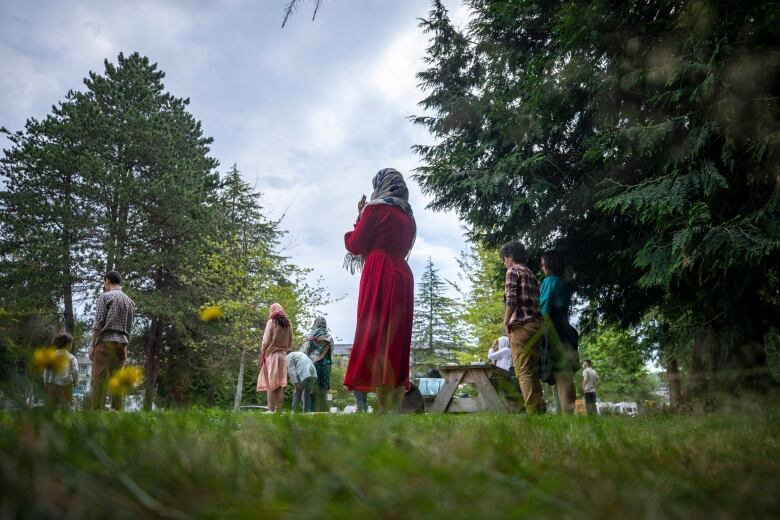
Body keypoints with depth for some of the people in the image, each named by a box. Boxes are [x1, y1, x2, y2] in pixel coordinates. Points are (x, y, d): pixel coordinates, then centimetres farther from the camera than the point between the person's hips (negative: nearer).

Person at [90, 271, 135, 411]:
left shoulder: (105, 297, 0)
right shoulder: (129, 301, 16)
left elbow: (98, 324, -7)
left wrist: (92, 345, -4)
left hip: (106, 341, -5)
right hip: (122, 343, 5)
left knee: (100, 379, -8)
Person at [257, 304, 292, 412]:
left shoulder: (271, 322, -3)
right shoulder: (288, 325, 11)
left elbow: (266, 341, -7)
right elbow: (290, 344, 12)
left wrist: (262, 356, -2)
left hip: (271, 355, -4)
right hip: (283, 356, 4)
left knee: (271, 384, -5)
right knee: (280, 387, 5)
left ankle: (271, 411, -10)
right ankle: (279, 411, 3)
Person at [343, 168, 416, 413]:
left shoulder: (375, 208, 1)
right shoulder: (408, 216, 21)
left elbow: (355, 245, 0)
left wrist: (360, 216, 16)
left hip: (379, 274, -7)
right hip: (403, 276, 7)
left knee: (375, 336, -10)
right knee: (396, 339, 6)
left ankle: (385, 406, -18)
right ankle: (395, 406, 3)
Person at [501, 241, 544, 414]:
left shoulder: (513, 270, 0)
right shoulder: (531, 274, 24)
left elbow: (511, 299, -13)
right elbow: (536, 301, 18)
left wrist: (506, 322, -7)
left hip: (521, 325, -8)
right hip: (536, 325, 8)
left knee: (523, 371, -9)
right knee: (533, 371, 10)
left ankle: (532, 410, -14)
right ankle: (539, 409, 10)